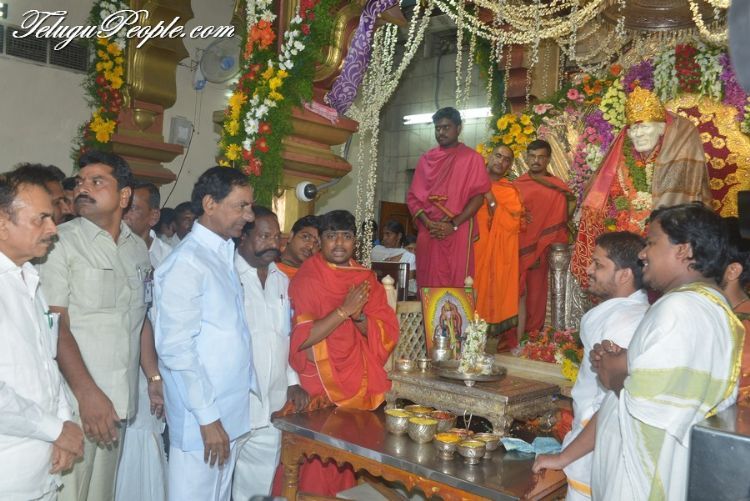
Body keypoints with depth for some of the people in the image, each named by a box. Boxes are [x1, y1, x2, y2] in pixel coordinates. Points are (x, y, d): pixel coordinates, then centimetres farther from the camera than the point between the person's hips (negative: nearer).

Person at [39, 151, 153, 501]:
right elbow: (55, 324, -11)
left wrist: (155, 377, 12)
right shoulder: (61, 241, -5)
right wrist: (86, 392, -16)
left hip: (121, 400, 5)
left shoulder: (139, 249, 11)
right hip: (75, 400, -5)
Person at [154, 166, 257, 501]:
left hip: (232, 410, 8)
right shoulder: (186, 263, -15)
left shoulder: (225, 256, 10)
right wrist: (207, 417, -17)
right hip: (201, 416, -8)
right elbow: (177, 348, -19)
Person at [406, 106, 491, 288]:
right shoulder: (426, 159, 12)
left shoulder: (472, 158, 2)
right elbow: (412, 196, 8)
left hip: (458, 233, -3)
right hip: (429, 232, 3)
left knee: (457, 283, -2)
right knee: (430, 283, 5)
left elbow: (478, 196, -5)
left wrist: (454, 224, -14)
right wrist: (427, 222, -8)